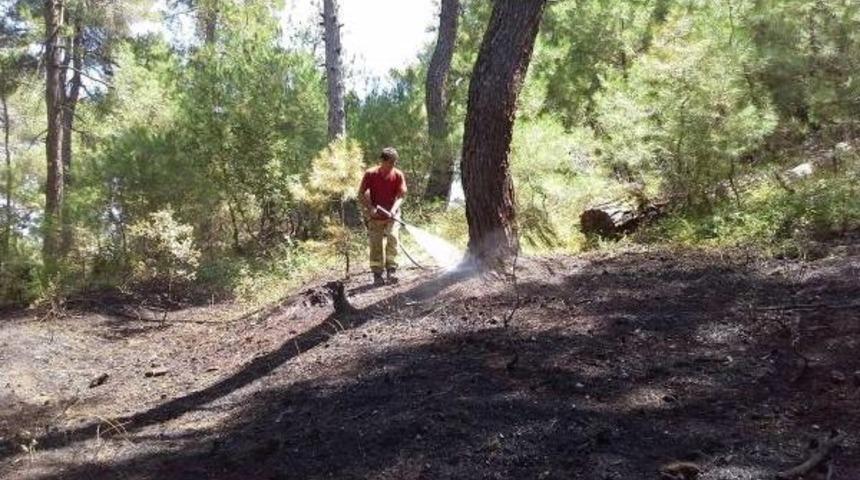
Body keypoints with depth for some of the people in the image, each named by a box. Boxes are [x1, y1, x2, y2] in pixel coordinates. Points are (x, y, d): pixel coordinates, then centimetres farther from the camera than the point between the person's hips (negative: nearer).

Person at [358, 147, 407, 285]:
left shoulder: (398, 175, -8)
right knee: (376, 244, -1)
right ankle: (377, 274, 7)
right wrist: (369, 208, -19)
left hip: (391, 215, 0)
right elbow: (361, 194, -5)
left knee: (392, 238, -18)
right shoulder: (370, 174, -10)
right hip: (375, 216, 0)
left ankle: (391, 270, -10)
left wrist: (394, 209, -28)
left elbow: (400, 196, -10)